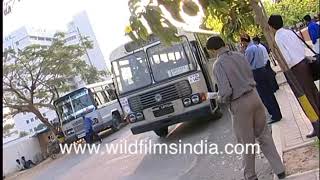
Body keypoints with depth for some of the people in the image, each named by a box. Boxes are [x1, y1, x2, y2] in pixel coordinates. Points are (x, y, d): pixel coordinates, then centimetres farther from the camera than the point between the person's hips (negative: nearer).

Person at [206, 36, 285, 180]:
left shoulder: (218, 64, -16)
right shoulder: (239, 56, 3)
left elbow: (226, 92, -20)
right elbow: (251, 76, 13)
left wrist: (220, 98, 0)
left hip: (239, 104, -5)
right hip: (254, 96, 5)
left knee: (247, 142, 10)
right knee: (264, 135, 18)